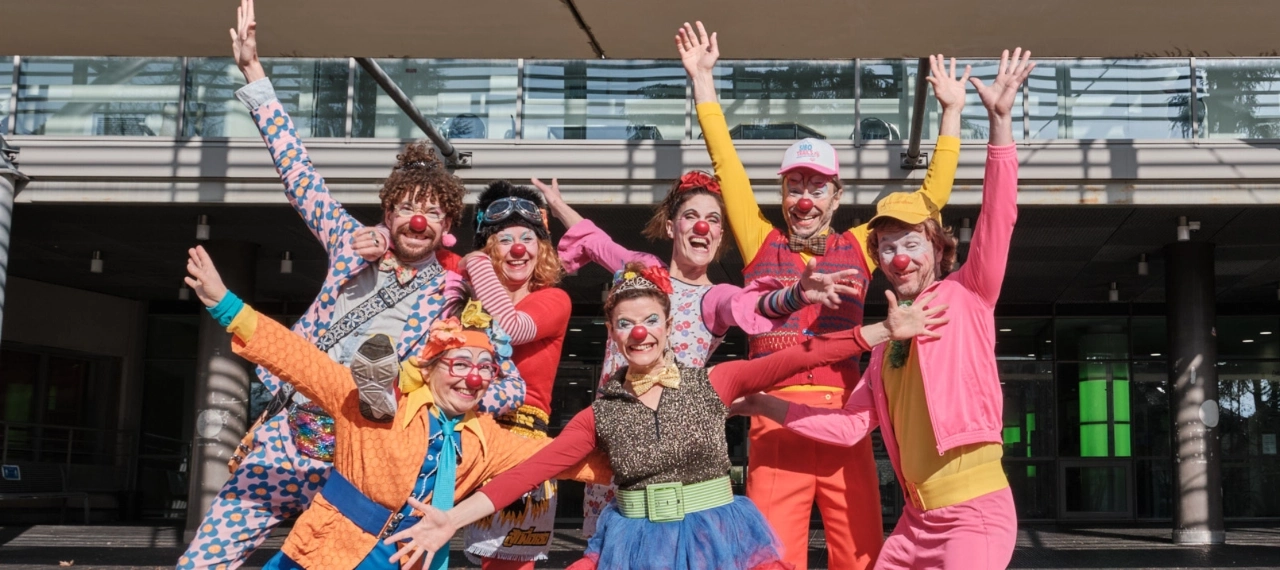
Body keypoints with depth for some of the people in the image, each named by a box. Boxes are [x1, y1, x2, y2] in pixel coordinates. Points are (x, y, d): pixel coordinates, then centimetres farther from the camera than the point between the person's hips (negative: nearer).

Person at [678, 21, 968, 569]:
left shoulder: (858, 248, 12)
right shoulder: (762, 244, 10)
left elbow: (931, 195, 15)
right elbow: (727, 165, 8)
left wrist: (951, 112, 13)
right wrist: (703, 81, 6)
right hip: (774, 416, -1)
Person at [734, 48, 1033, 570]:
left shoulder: (966, 296, -1)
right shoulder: (885, 342, 16)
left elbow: (997, 219, -15)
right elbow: (850, 424, 13)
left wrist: (1000, 121, -24)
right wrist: (767, 405, 9)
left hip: (976, 511, -7)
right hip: (917, 517, 7)